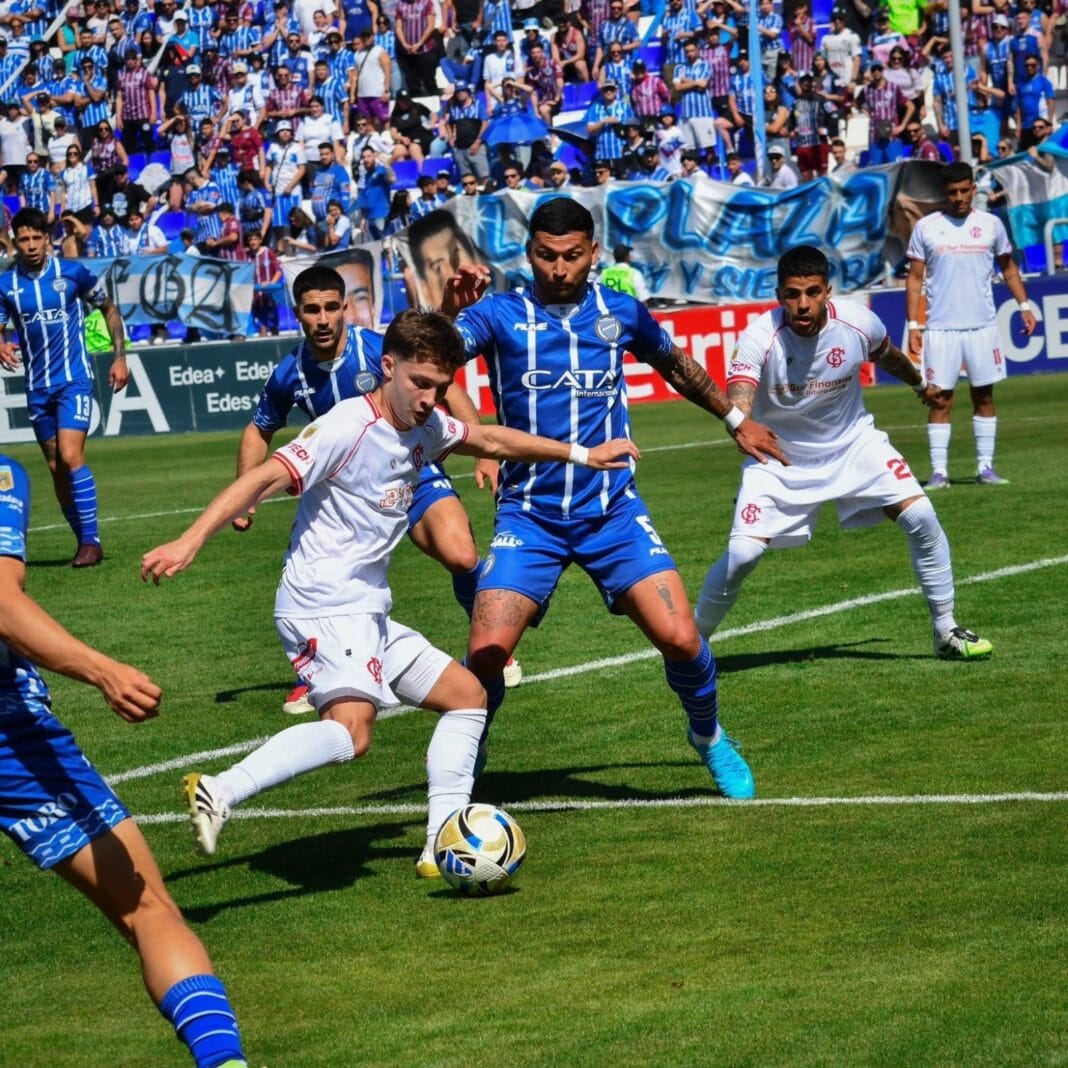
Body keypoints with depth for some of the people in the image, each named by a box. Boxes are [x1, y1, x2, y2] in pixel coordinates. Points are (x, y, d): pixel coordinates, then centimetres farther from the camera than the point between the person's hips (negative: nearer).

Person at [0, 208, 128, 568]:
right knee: (56, 467, 6)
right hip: (37, 387, 4)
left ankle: (91, 541, -12)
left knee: (70, 457, -18)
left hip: (74, 379, -4)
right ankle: (84, 541, 17)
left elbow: (109, 309, 9)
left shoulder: (72, 272, -4)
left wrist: (120, 357, 2)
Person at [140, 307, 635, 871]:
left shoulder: (425, 425, 11)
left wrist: (582, 455, 39)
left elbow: (489, 439, 30)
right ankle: (219, 792, -38)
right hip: (323, 606, -10)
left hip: (367, 612, 10)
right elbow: (263, 478, -25)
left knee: (467, 695, 15)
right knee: (351, 729, -30)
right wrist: (189, 542, -36)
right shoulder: (348, 427, -16)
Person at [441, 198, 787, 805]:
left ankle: (709, 737, 20)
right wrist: (451, 310, -40)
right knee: (486, 656, -16)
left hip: (613, 510, 2)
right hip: (529, 515, -2)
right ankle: (465, 758, 13)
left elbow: (677, 365, 25)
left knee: (680, 637, -11)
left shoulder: (621, 312, 6)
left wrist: (735, 418, 35)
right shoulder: (500, 315, -4)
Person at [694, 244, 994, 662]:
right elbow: (737, 405, -40)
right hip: (779, 458, -3)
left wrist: (921, 385, 29)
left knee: (921, 519, -13)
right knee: (741, 554, -18)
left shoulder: (858, 323, -16)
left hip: (853, 443, 3)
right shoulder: (759, 337, -26)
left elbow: (888, 357, 9)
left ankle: (946, 631, 6)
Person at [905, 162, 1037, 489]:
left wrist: (1024, 305, 5)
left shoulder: (991, 225, 5)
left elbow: (1008, 267, 16)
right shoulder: (926, 227, 0)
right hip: (941, 328, -2)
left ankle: (985, 467, 11)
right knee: (941, 399, -3)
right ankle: (939, 472, -1)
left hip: (982, 326, 2)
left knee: (984, 396, 5)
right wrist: (913, 324, -4)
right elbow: (915, 278, 3)